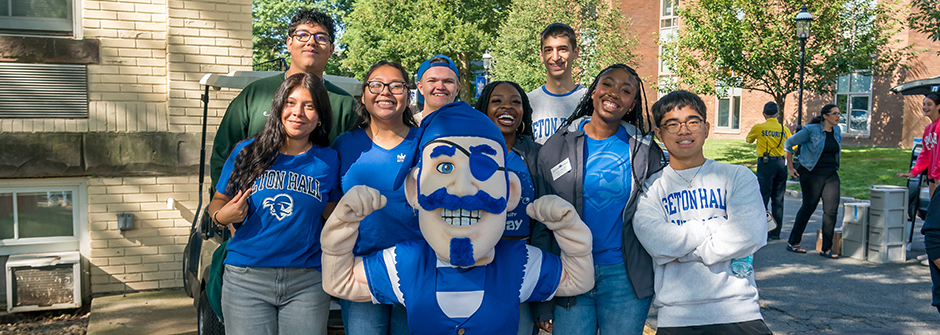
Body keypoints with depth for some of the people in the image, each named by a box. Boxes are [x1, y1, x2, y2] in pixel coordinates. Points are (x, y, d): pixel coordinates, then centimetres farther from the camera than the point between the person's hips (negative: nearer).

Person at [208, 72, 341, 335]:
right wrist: (222, 217, -8)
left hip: (306, 283, 1)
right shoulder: (246, 152, 3)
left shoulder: (327, 161, 5)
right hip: (246, 280, 0)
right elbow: (217, 202, 11)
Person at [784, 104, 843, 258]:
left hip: (831, 175, 5)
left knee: (832, 209, -4)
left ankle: (826, 249, 2)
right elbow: (789, 143, -4)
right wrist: (790, 168, -2)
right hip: (812, 174, -5)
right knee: (808, 207, 0)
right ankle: (792, 242, 16)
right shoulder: (811, 130, -10)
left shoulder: (837, 130, 8)